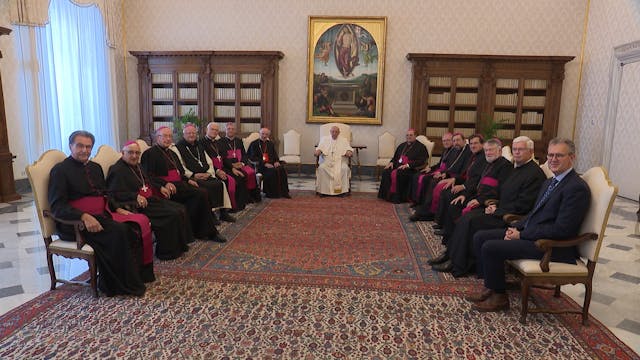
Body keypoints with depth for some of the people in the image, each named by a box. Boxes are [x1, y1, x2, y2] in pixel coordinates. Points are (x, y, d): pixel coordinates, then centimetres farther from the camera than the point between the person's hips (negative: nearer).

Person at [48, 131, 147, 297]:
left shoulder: (95, 167, 21)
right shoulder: (60, 170, 0)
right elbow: (57, 206, -10)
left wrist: (118, 208, 7)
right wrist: (84, 216, -26)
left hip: (102, 216, 7)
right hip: (76, 223, -6)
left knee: (133, 227, -23)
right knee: (118, 231, -30)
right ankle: (126, 285, -18)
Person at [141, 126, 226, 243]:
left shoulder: (171, 153, 26)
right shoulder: (150, 153, 1)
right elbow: (149, 176, -9)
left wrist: (188, 180, 10)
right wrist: (165, 183, -22)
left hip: (179, 183, 7)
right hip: (165, 188, -7)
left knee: (201, 194, -23)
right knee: (199, 194, -26)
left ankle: (203, 232, -17)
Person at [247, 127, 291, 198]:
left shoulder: (270, 144, 22)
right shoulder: (254, 144, 4)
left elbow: (275, 155, 19)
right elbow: (253, 158, -6)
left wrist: (277, 161, -5)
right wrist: (264, 164, -18)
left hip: (270, 164, 5)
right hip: (260, 165, -5)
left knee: (282, 169, -24)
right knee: (272, 171, -32)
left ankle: (283, 192, -19)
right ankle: (272, 193, -22)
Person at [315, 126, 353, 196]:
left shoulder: (344, 140, 18)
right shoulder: (324, 139, 19)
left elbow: (348, 149, 6)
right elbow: (320, 148, 9)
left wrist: (349, 153, -18)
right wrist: (318, 151, -15)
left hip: (340, 160, 0)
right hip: (326, 160, 0)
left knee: (344, 168, -33)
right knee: (321, 168, -32)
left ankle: (342, 189, -28)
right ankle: (323, 190, -27)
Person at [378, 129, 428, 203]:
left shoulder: (420, 147, 5)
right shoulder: (402, 145, 26)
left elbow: (421, 161, -7)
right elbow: (395, 157, 29)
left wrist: (407, 165, -19)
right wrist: (392, 162, 4)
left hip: (410, 168, -6)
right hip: (398, 165, 6)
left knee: (396, 174, -35)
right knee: (386, 172, -23)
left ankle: (396, 197, -25)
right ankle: (386, 195, -18)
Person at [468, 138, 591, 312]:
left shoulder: (577, 188, -15)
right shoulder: (549, 182, 15)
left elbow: (561, 230, -21)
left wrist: (522, 235, -17)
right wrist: (516, 227, 1)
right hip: (529, 233, 10)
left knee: (491, 247, -22)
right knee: (480, 237, 1)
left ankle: (499, 297, -1)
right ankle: (490, 287, 8)